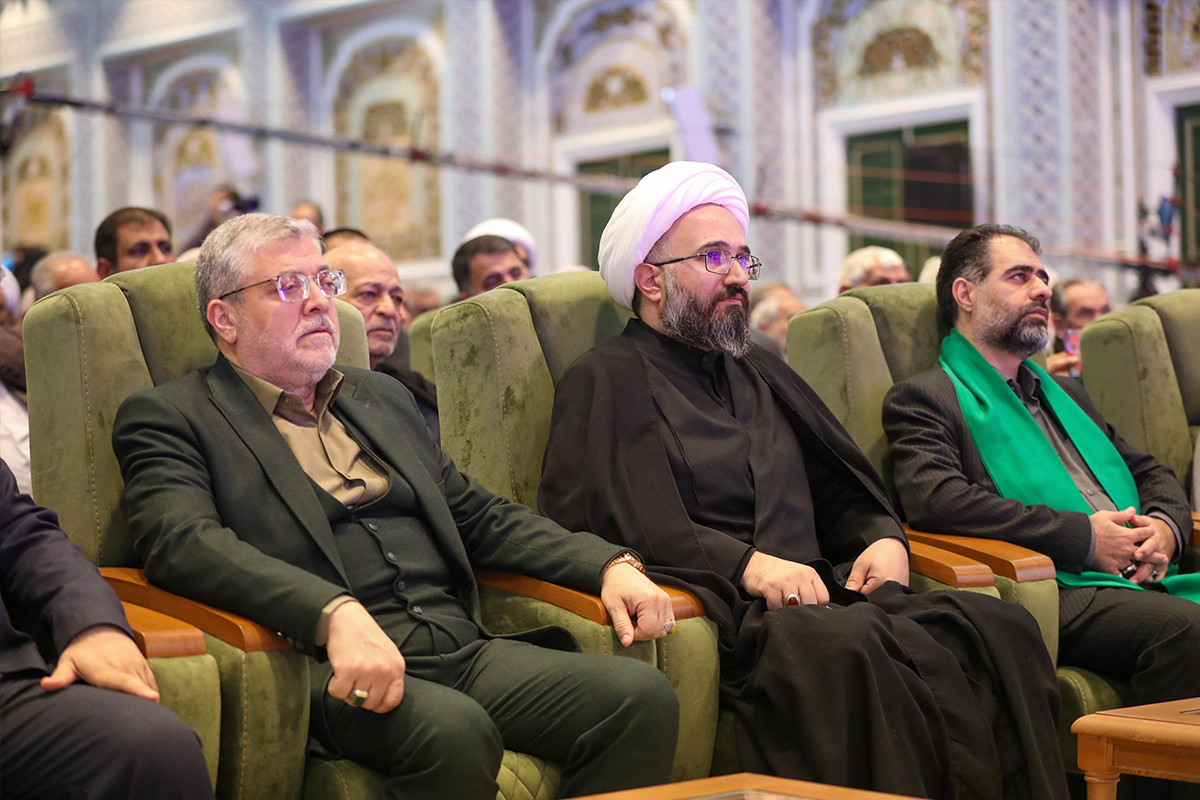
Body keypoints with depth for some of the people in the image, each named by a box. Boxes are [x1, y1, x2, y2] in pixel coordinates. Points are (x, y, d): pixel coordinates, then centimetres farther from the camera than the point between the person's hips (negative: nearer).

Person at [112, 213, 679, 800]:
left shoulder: (383, 398, 26)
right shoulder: (167, 417, 5)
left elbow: (480, 516, 27)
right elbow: (183, 542, -14)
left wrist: (610, 565, 9)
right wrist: (337, 614, -29)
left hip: (462, 648, 6)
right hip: (329, 665, -6)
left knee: (641, 695, -19)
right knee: (452, 730, -37)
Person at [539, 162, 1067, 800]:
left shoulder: (758, 371, 30)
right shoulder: (604, 381, 6)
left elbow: (840, 490, 30)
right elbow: (602, 516, -10)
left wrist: (884, 538, 5)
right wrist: (747, 566, -19)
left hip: (821, 595, 7)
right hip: (728, 619, -6)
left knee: (999, 624, -20)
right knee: (844, 645, -39)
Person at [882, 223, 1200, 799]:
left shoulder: (1066, 394, 32)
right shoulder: (924, 398, 7)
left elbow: (1151, 472, 33)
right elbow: (935, 499, -12)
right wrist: (1083, 536, -13)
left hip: (1142, 580, 7)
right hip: (1056, 592, -7)